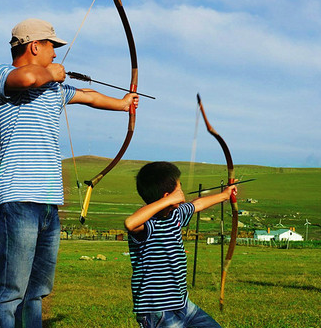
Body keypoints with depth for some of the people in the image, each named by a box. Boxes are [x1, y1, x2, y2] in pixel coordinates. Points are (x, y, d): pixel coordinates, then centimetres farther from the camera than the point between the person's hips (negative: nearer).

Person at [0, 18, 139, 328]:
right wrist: (50, 73, -5)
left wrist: (122, 103, 56)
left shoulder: (55, 88, 23)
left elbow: (89, 96, 41)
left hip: (49, 204, 9)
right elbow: (27, 78, -27)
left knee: (36, 291, 9)